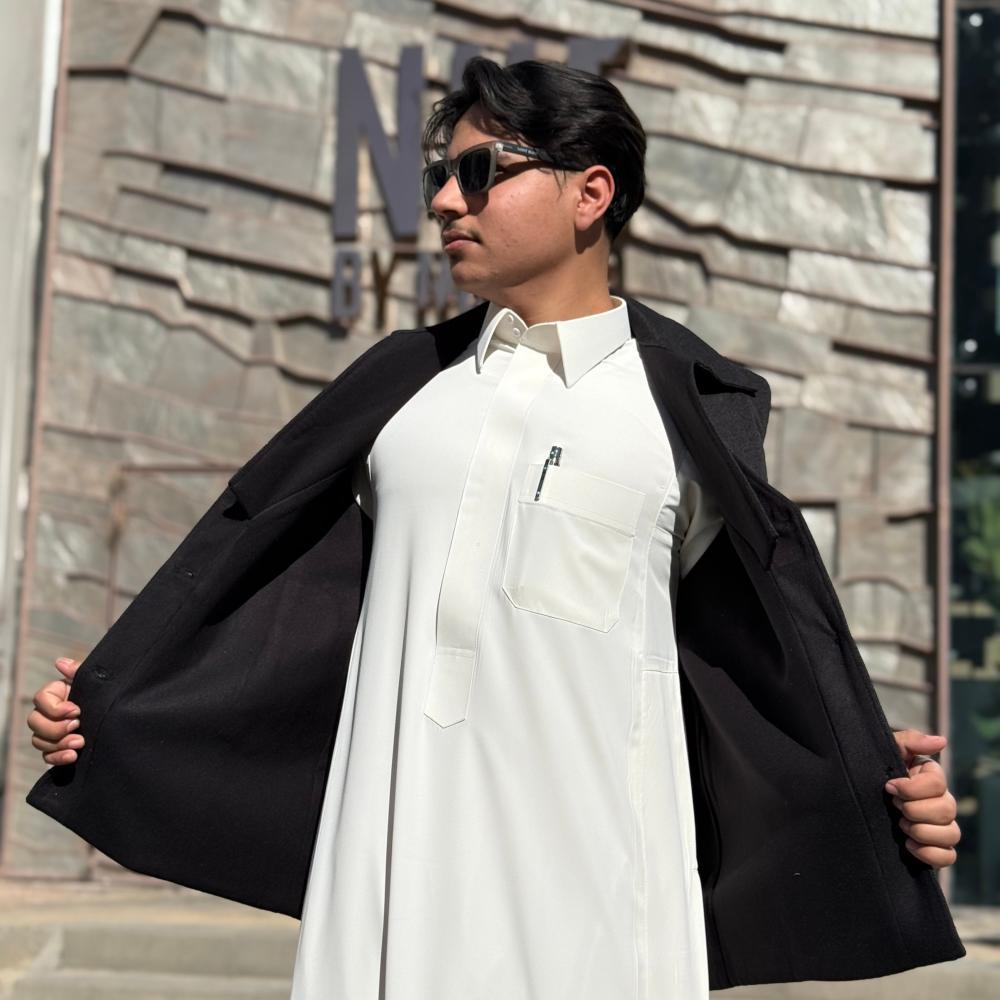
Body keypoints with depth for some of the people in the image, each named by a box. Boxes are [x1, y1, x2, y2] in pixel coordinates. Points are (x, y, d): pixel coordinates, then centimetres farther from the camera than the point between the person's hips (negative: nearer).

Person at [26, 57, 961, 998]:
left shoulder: (687, 404, 5)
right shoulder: (401, 385, 14)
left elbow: (757, 634, 8)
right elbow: (272, 568, 19)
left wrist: (875, 775, -5)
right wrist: (111, 702, 16)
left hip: (586, 879, -3)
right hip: (392, 872, 3)